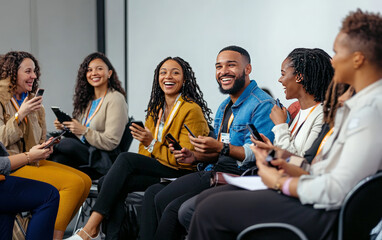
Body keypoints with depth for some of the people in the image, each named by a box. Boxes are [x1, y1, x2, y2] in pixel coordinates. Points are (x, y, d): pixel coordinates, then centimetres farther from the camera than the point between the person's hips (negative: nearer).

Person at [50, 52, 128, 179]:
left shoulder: (116, 99, -7)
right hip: (84, 152, 6)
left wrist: (84, 131, -19)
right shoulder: (87, 100, 16)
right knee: (60, 157, -26)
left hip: (106, 159, -6)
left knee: (66, 143, -27)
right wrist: (66, 126, 3)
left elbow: (111, 143, -13)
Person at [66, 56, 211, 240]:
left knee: (125, 158, -24)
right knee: (114, 184, -22)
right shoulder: (156, 108, 16)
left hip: (181, 174, -7)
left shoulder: (192, 110, -7)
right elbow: (145, 150, 13)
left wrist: (152, 143, -18)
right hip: (154, 168, 7)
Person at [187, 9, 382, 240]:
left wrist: (280, 182, -11)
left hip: (326, 215, -10)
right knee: (206, 200, 8)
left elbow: (337, 191, -25)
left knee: (210, 210, -11)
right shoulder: (360, 104, 13)